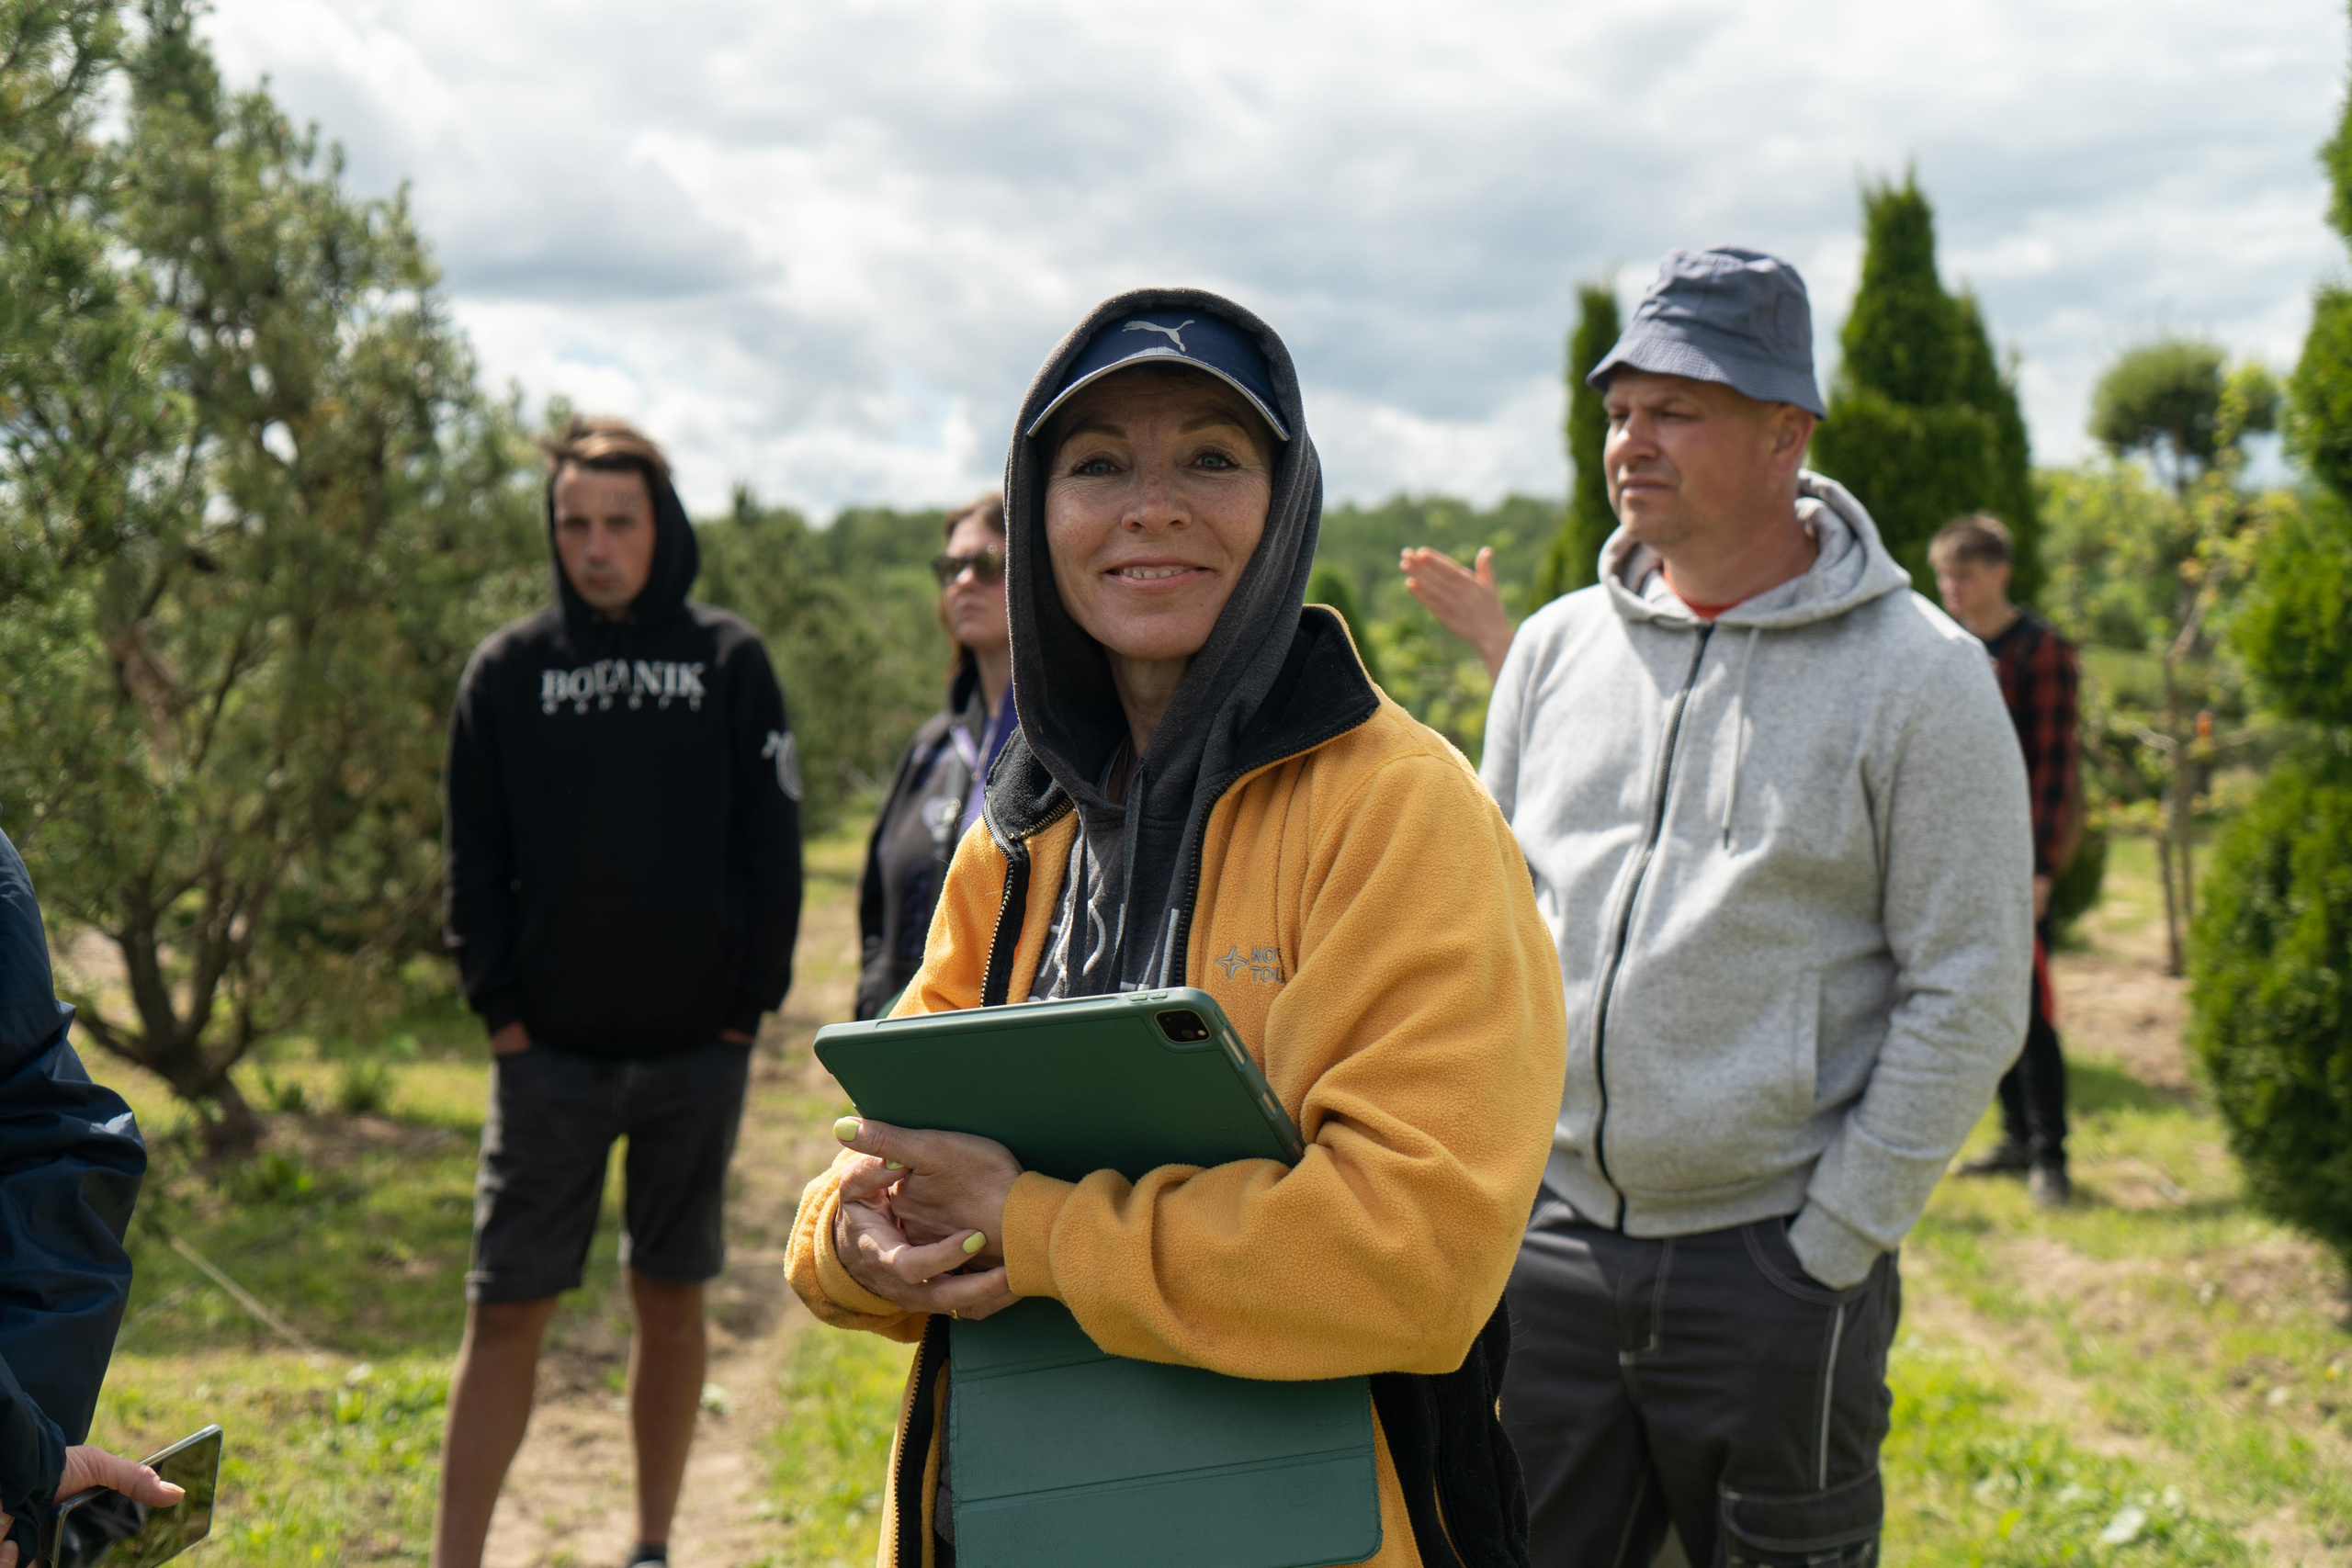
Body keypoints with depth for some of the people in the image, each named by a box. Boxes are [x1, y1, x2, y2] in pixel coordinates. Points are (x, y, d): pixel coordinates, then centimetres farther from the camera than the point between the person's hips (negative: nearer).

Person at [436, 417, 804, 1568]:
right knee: (505, 1313, 0)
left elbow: (771, 848, 2)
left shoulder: (729, 662, 2)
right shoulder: (507, 671, 3)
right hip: (550, 1052, 0)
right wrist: (498, 1006, -4)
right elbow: (475, 860, 4)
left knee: (672, 1302, 11)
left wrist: (748, 1005, -4)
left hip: (698, 1048, 0)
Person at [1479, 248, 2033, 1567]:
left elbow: (1968, 995, -8)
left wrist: (1832, 1247, -10)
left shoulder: (1919, 676, -7)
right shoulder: (1556, 647, 7)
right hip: (1552, 1243, 4)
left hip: (1774, 1265, -4)